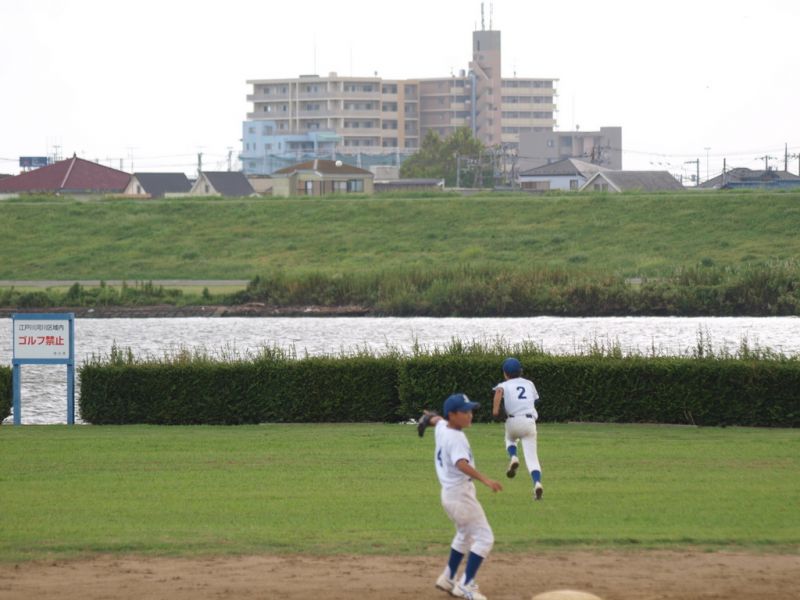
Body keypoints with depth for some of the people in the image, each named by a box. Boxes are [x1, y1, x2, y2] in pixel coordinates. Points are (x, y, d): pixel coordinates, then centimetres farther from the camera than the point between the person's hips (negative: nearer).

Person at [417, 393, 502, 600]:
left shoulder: (442, 427, 4)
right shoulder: (455, 438, -24)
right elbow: (461, 464, -40)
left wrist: (430, 418, 54)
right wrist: (485, 480, -53)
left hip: (448, 493, 10)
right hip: (461, 494, -10)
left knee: (465, 535, 28)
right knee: (484, 538, -9)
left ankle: (448, 578, 38)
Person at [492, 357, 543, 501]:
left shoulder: (505, 385, 10)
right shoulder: (529, 384, 21)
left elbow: (499, 391, -14)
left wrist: (495, 408, -19)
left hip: (513, 421, -2)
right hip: (530, 421, 2)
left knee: (510, 439, 34)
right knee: (531, 457, 1)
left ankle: (513, 457, 3)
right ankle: (537, 483, -23)